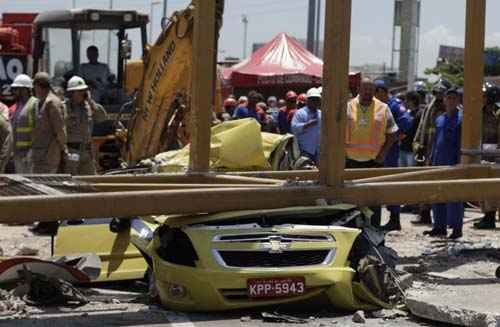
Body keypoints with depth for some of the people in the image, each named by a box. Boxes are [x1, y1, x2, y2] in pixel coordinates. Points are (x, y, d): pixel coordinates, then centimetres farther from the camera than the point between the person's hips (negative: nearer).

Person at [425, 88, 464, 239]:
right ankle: (439, 226, 17)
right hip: (439, 163, 7)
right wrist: (432, 160, 15)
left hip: (453, 163, -7)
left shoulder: (461, 119, -6)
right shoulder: (439, 119, 15)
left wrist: (459, 162, -16)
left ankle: (457, 228, 2)